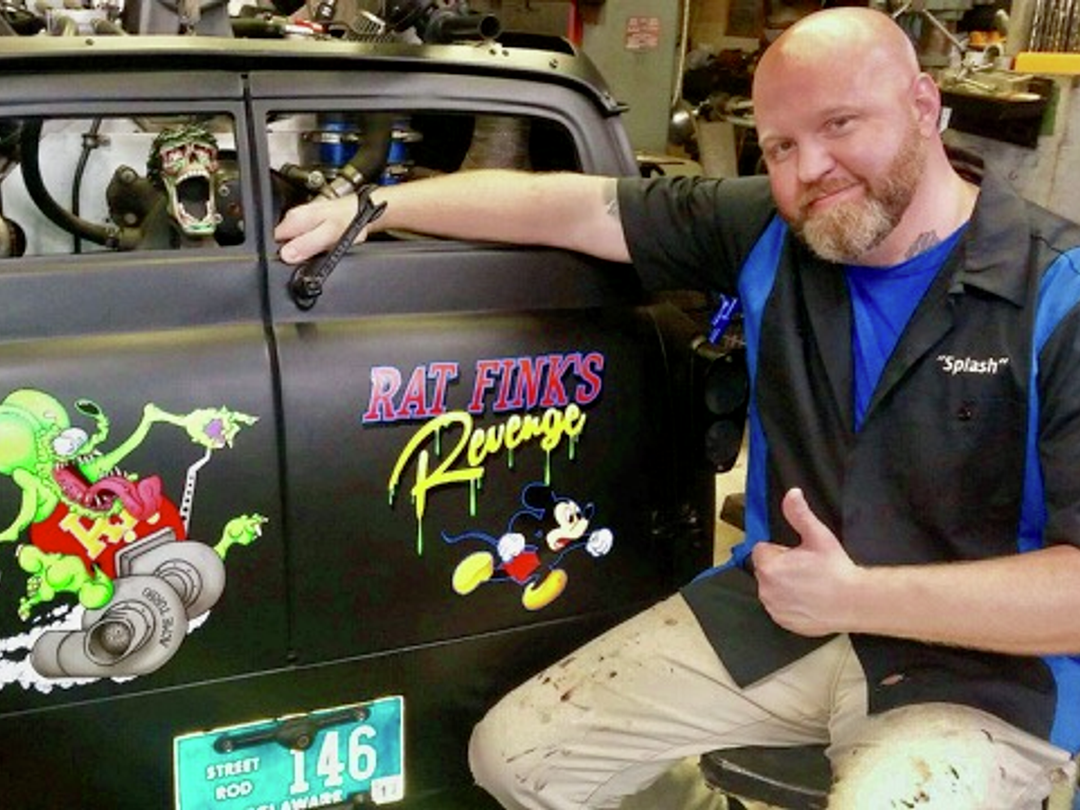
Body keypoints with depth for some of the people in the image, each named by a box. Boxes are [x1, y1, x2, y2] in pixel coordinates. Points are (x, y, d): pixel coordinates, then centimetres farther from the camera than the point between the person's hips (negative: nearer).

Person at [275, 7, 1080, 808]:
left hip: (986, 671, -4)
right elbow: (570, 205, 0)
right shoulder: (770, 231, -1)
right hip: (779, 608, 4)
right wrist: (371, 207, -4)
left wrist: (856, 596, -24)